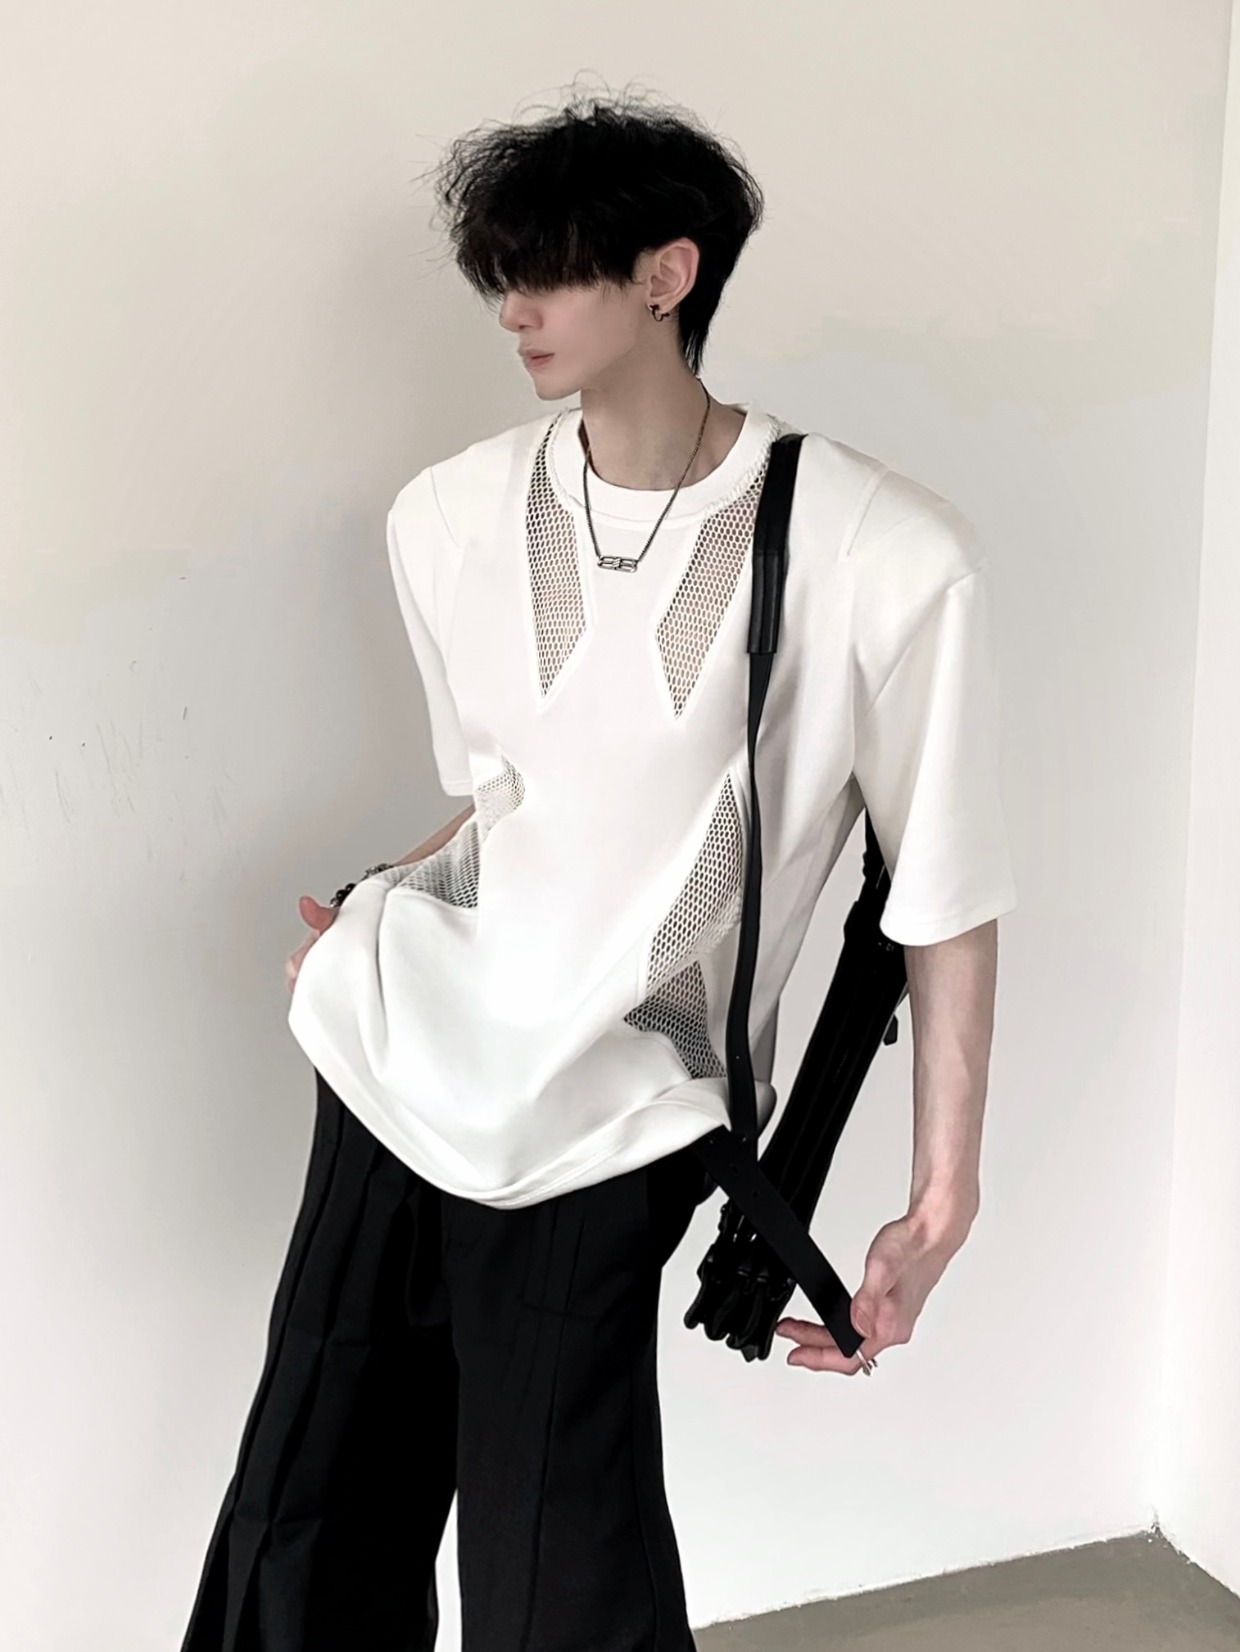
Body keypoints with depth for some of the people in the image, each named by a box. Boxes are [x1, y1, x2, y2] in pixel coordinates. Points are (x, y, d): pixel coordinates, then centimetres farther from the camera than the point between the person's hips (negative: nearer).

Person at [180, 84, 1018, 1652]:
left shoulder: (886, 560, -15)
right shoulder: (450, 516, 2)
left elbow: (946, 898, -8)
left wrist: (941, 1203, -8)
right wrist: (370, 917, 7)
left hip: (598, 1138, -4)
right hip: (402, 1053, 5)